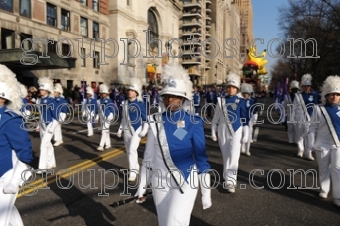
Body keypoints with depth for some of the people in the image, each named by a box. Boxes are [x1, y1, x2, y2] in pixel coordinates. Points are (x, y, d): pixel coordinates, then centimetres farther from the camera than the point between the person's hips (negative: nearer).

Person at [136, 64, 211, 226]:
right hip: (160, 183, 4)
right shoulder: (155, 121, -2)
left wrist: (206, 193, -4)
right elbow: (148, 156, 3)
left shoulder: (193, 123, -11)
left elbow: (201, 159, -7)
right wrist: (142, 187, 6)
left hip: (185, 183, -4)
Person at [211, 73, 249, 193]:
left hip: (236, 132, -2)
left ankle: (230, 181, -4)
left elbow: (245, 119, 1)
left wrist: (246, 134, -1)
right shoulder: (221, 100, 3)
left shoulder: (241, 101, -2)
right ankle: (228, 179, 25)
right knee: (226, 157, 11)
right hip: (223, 132, 2)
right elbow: (216, 117, 7)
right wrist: (213, 132, 7)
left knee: (233, 157, -10)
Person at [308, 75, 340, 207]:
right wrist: (311, 143, -6)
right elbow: (313, 127, -3)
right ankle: (324, 190, 30)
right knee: (324, 169, 12)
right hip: (322, 144, -1)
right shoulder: (319, 109, -5)